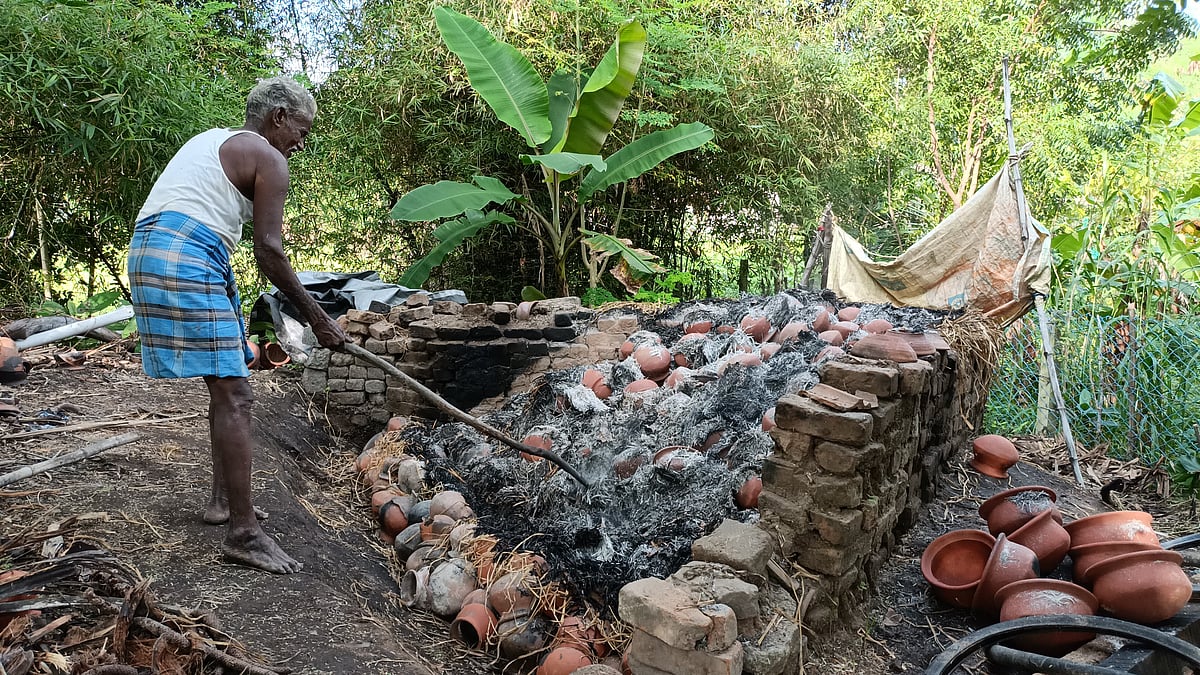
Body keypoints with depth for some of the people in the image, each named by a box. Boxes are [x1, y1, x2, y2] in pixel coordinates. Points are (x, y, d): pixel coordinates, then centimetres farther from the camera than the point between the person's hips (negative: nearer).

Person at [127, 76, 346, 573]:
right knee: (234, 396, -11)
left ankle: (222, 499, 26)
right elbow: (269, 251, -8)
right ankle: (242, 532, -11)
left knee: (227, 387, 18)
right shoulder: (268, 159, -1)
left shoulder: (212, 140, 28)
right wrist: (316, 317, -2)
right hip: (186, 259, -10)